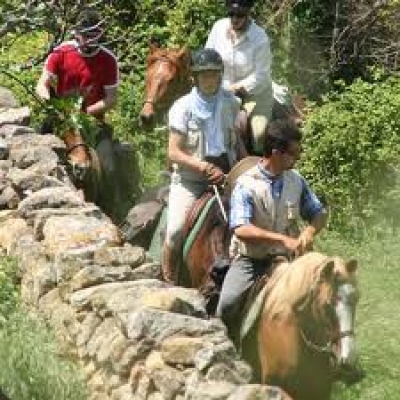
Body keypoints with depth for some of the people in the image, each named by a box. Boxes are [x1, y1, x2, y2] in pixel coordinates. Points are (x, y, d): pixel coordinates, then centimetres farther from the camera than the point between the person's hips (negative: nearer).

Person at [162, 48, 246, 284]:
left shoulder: (231, 103, 4)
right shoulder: (183, 107, -8)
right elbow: (174, 153, -10)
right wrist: (205, 167, -22)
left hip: (225, 174, 4)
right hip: (190, 178, -4)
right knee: (176, 230, -19)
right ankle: (169, 280, -1)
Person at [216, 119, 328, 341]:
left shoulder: (296, 181, 3)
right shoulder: (246, 184, -13)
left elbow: (319, 213, 13)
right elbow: (241, 229, -23)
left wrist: (309, 232, -11)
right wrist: (282, 239, -32)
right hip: (250, 259, -4)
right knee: (228, 304, -25)